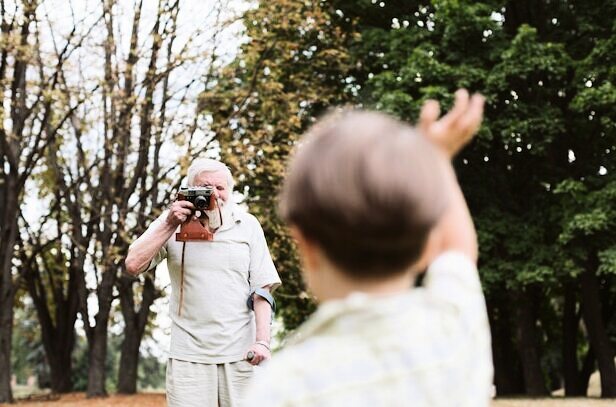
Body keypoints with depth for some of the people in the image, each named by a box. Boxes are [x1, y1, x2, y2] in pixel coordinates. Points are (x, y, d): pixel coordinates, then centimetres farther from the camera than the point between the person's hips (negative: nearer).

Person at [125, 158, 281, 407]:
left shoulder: (248, 225, 7)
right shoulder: (173, 221, 7)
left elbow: (262, 288, 4)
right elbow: (133, 265, -4)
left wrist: (262, 341, -7)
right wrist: (171, 225, -10)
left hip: (241, 355, 0)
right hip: (189, 356, 0)